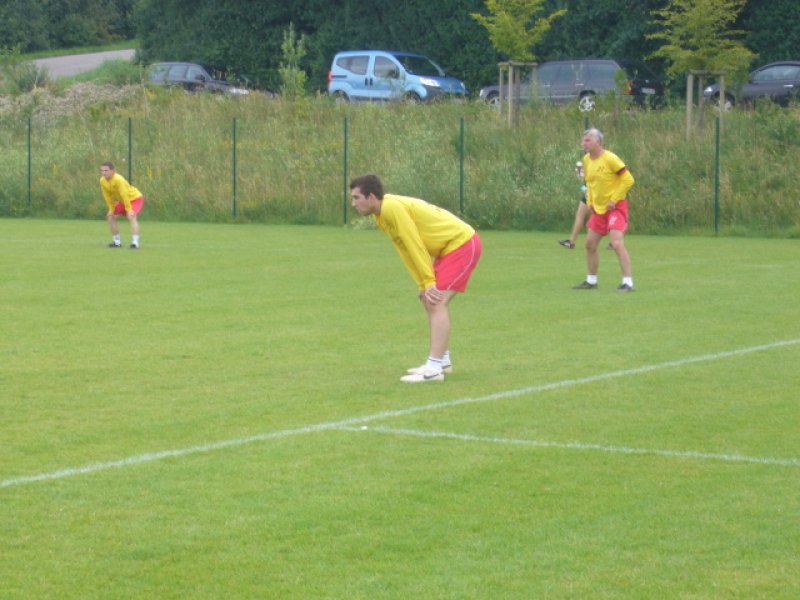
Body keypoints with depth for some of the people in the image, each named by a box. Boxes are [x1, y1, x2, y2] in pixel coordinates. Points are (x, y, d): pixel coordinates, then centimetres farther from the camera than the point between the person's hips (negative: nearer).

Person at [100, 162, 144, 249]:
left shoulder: (118, 179, -33)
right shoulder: (102, 181, -11)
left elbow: (124, 195, -32)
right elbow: (107, 196, 0)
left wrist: (128, 209, -31)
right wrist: (111, 209, -2)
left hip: (135, 198, -9)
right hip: (122, 200, 9)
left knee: (131, 216, -30)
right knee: (110, 216, 7)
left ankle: (135, 243, -35)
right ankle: (117, 242, 18)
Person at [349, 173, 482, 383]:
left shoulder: (393, 208, -23)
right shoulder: (382, 215, 7)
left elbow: (415, 247, -22)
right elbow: (406, 251, 8)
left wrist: (428, 283, -17)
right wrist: (424, 284, 2)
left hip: (462, 243, -10)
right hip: (450, 246, 10)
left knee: (437, 302, -17)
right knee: (430, 300, 15)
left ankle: (433, 368, -20)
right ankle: (442, 360, 24)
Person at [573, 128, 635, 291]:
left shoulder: (610, 158, -17)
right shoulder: (587, 160, 6)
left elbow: (628, 180, -16)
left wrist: (614, 200, -17)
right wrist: (590, 202, 11)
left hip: (615, 207, -8)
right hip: (598, 208, 8)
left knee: (617, 243, -19)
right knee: (590, 244, 12)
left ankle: (628, 282, -16)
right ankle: (591, 281, 25)